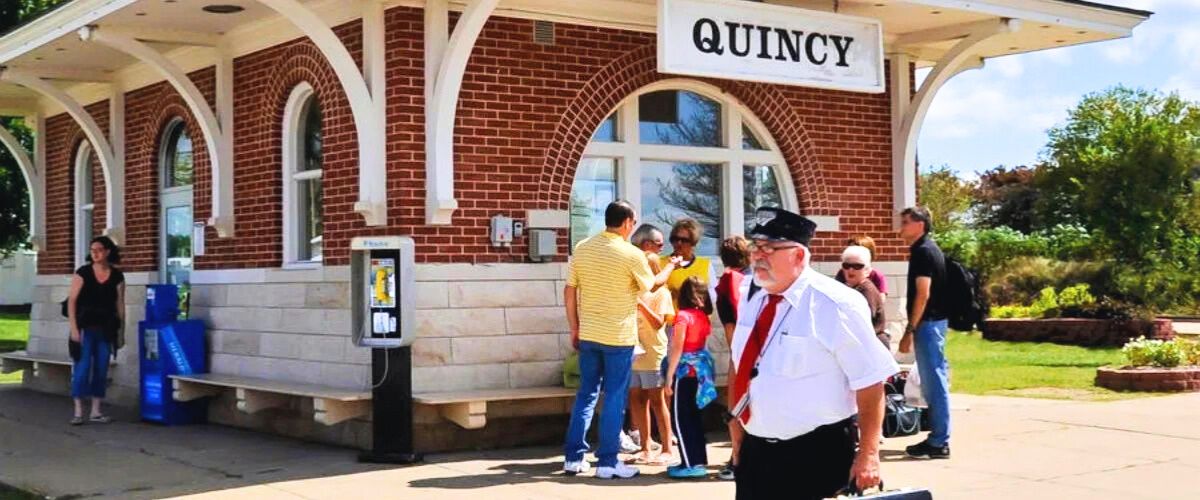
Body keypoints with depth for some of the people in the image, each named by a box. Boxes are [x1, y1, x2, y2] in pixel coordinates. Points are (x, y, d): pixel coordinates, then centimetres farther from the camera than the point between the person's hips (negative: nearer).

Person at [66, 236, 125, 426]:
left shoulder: (117, 276, 3)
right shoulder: (83, 272, -4)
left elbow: (120, 304, 7)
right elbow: (72, 300, -5)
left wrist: (120, 331, 5)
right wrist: (74, 328, -12)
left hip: (106, 330, 3)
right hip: (85, 328, -3)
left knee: (101, 369, 6)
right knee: (82, 368, -8)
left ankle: (95, 412, 13)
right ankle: (78, 412, -3)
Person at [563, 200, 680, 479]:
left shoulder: (582, 248, 1)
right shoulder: (632, 254, -11)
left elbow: (570, 291, 4)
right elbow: (651, 285, 5)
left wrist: (574, 330, 12)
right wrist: (670, 267, 24)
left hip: (588, 335, 4)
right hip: (619, 337, -4)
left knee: (586, 394, 13)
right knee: (615, 399, 3)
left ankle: (573, 458, 14)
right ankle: (607, 462, 6)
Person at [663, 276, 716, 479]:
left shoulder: (683, 316, -12)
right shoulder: (704, 317, 7)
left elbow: (677, 348, -15)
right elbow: (703, 343, 7)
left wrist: (669, 376, -11)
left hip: (685, 371, -7)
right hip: (701, 368, 7)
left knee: (680, 419, -1)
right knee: (694, 417, 16)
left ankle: (690, 464, -5)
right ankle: (700, 460, 19)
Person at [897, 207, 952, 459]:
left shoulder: (922, 251, -14)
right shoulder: (929, 249, 16)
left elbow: (923, 294, -20)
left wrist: (909, 330, -20)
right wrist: (914, 328, 21)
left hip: (928, 323, -10)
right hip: (934, 321, 10)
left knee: (934, 382, -6)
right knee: (934, 381, 13)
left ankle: (939, 442, -3)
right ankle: (938, 437, 18)